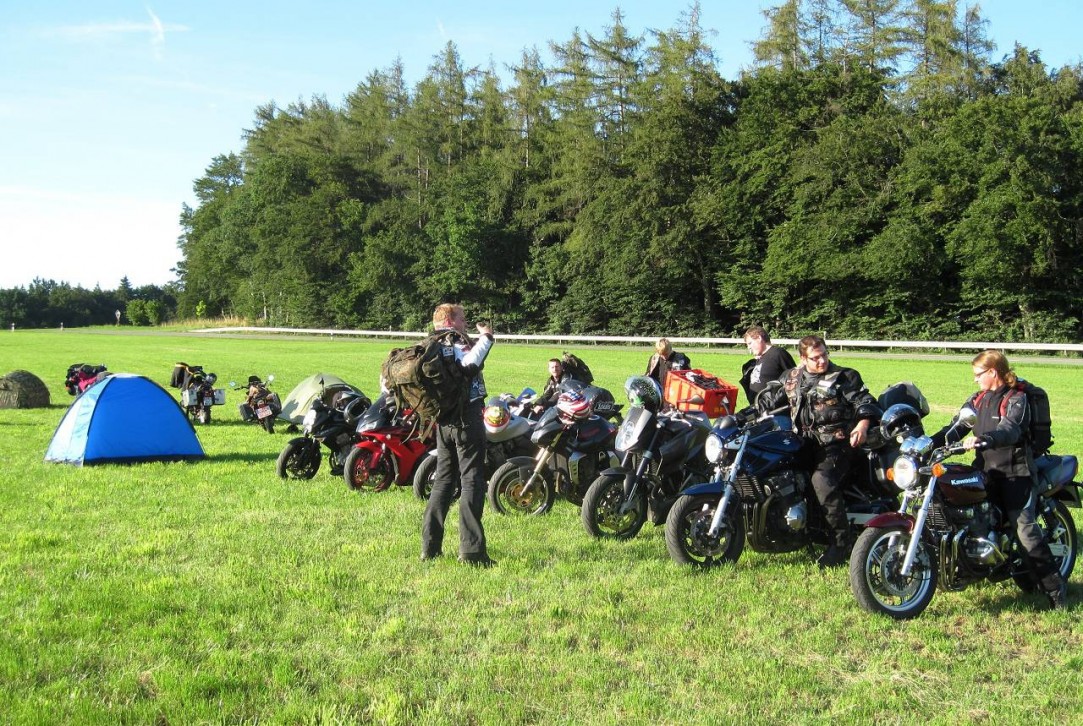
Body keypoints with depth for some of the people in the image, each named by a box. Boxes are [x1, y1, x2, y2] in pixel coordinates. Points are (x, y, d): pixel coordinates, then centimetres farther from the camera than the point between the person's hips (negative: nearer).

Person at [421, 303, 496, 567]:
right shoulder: (454, 342, -12)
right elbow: (469, 365, -30)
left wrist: (479, 340, 14)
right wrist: (485, 338, -19)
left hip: (443, 421, 9)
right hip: (467, 417, -9)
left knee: (444, 479, 14)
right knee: (472, 481, -7)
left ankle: (430, 546, 14)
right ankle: (471, 550, -10)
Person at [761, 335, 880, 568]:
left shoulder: (844, 377, 3)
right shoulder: (791, 378, 16)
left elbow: (864, 401, -2)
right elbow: (769, 400, 25)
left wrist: (862, 424, -22)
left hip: (837, 443, -7)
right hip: (805, 443, 7)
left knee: (822, 480, -31)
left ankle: (841, 542, -25)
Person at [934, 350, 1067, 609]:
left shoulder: (1016, 399, -7)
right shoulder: (978, 400, 15)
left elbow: (1009, 430, -25)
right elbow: (957, 426, 8)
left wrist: (985, 439, -45)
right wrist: (929, 443, -8)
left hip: (1015, 473, -7)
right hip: (986, 472, 7)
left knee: (1026, 531, -12)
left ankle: (1055, 588, -7)